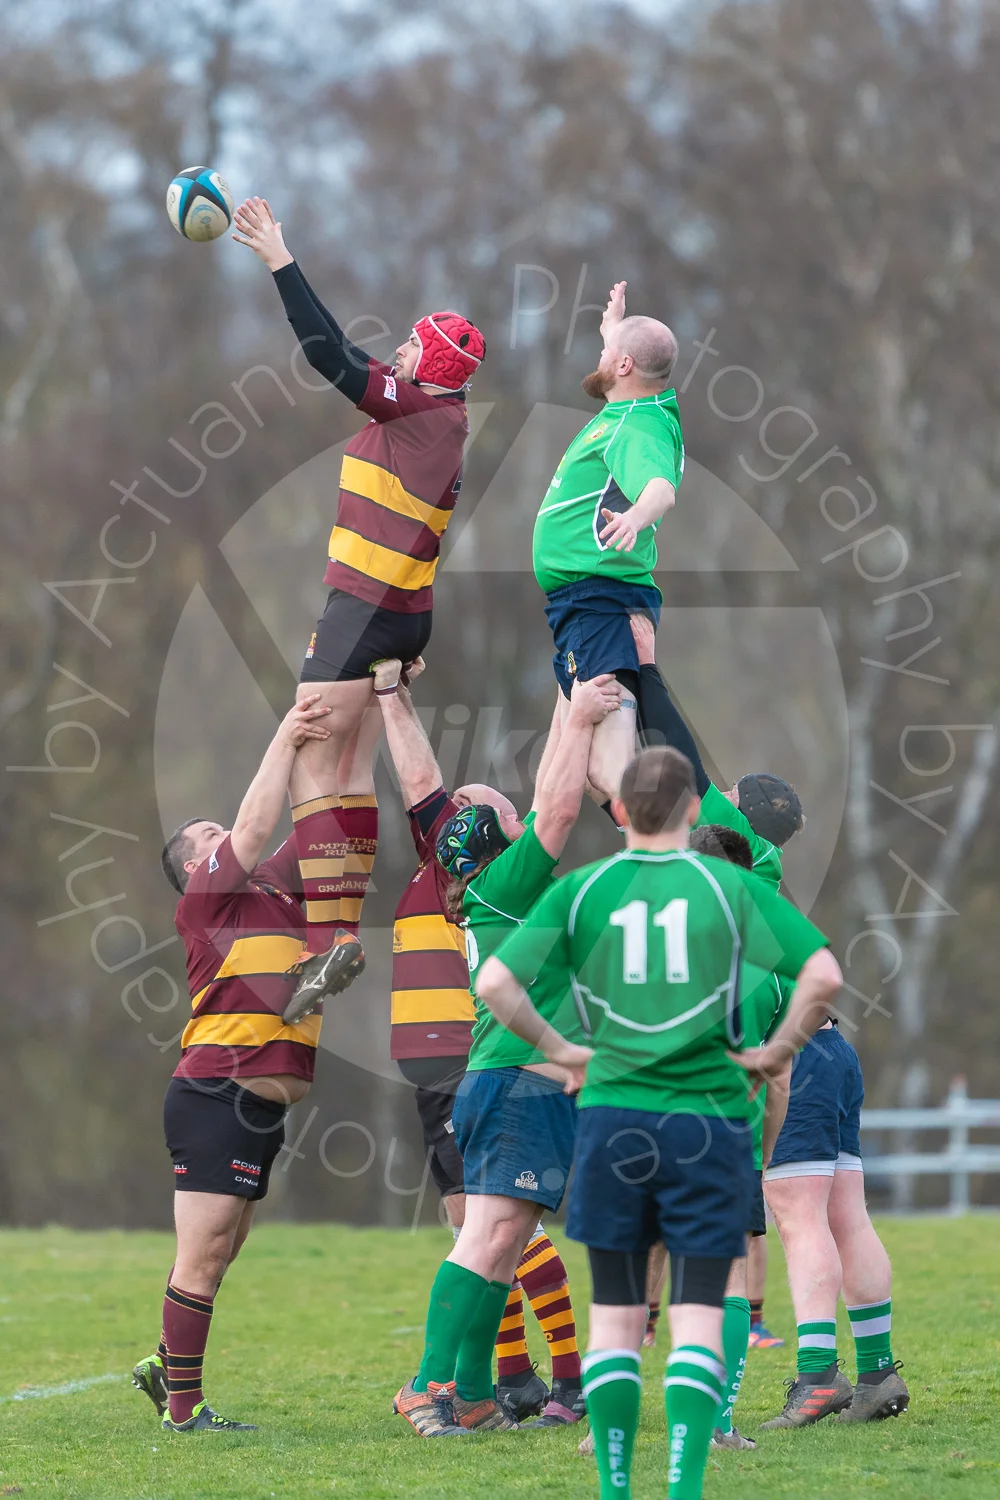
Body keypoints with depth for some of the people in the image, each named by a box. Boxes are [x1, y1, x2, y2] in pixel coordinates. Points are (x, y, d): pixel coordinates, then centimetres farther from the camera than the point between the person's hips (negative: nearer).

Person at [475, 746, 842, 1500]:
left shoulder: (579, 891, 3)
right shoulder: (732, 887, 0)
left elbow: (495, 983, -5)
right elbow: (823, 976, -10)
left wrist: (560, 1048, 7)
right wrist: (774, 1053, 4)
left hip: (613, 1114, 1)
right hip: (710, 1117, -1)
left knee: (616, 1313, 9)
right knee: (698, 1314, 2)